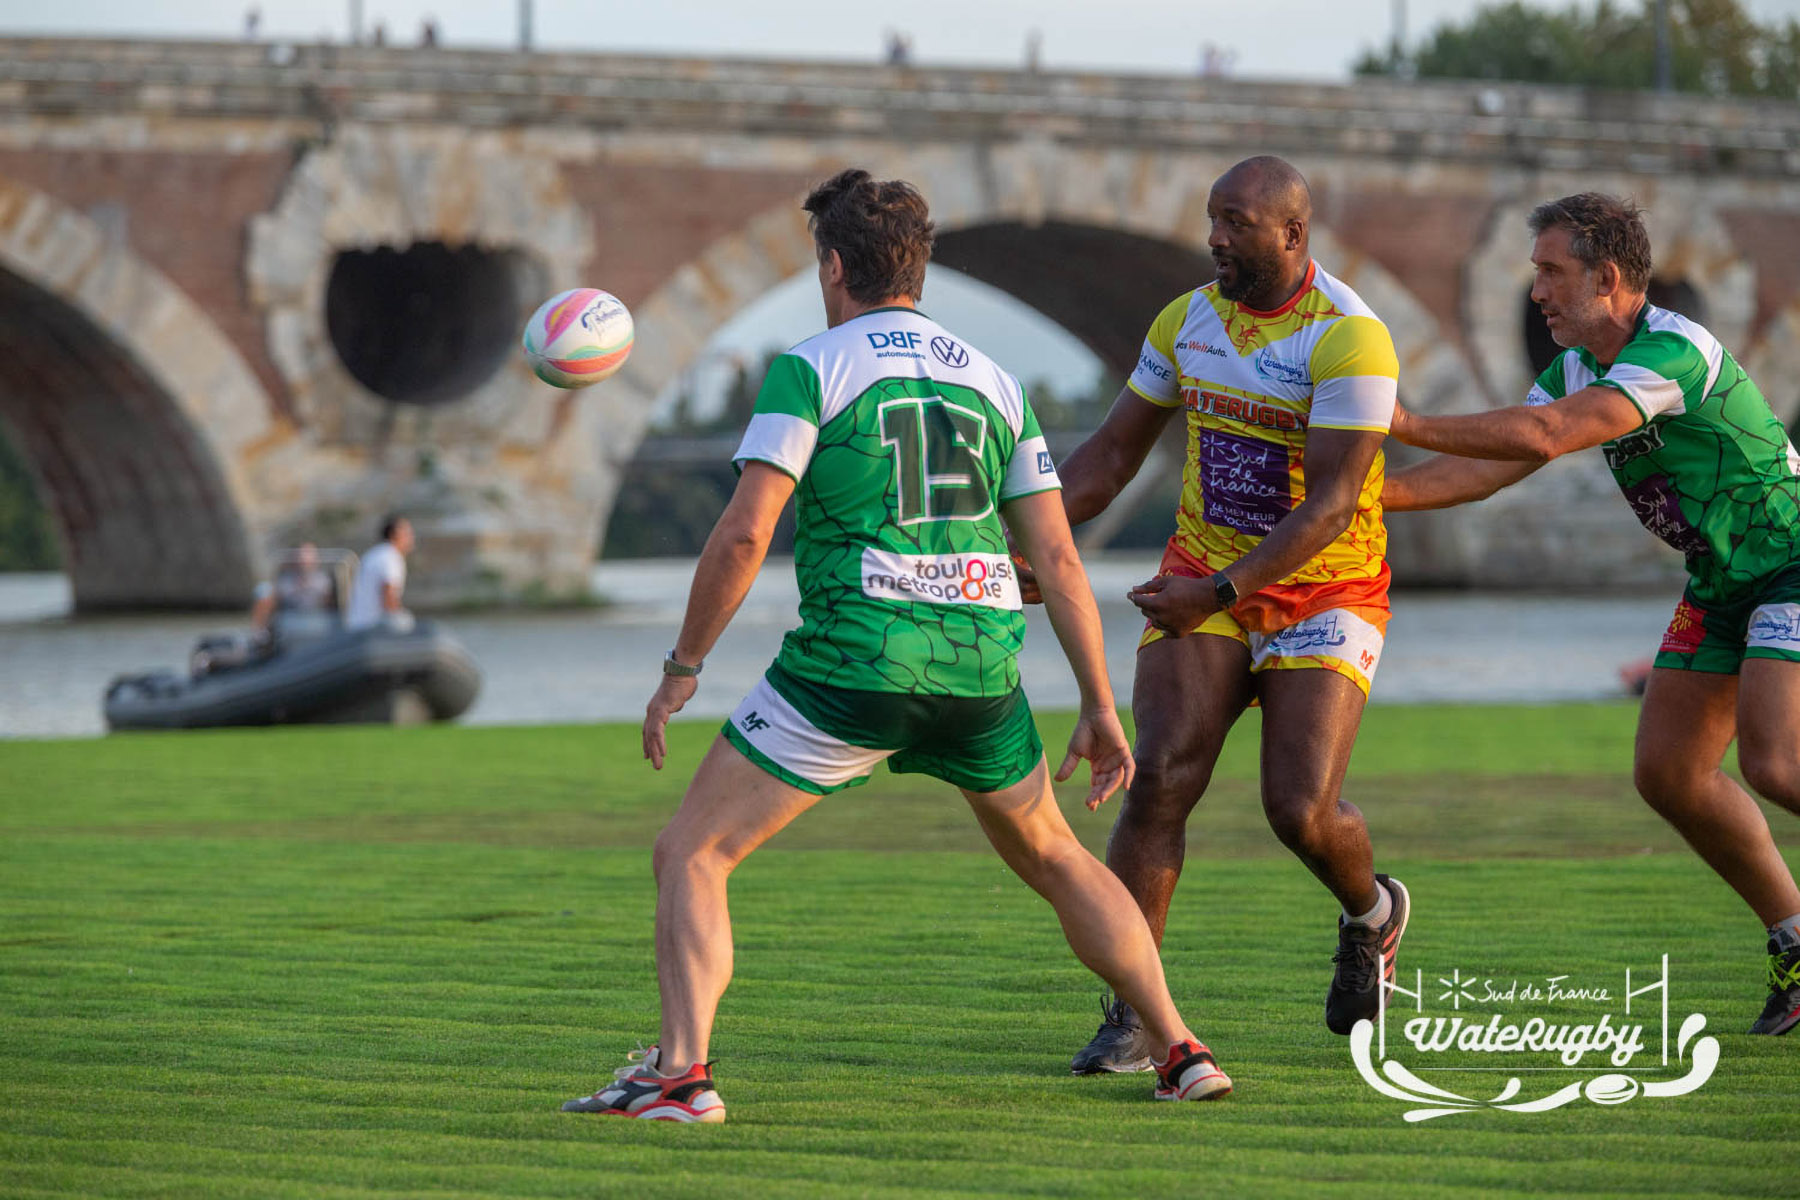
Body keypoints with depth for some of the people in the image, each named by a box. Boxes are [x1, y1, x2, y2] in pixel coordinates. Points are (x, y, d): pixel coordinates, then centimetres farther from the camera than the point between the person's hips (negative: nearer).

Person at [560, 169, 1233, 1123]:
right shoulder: (991, 381, 14)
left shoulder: (809, 370, -1)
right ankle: (1180, 1052, 24)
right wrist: (1100, 707, 14)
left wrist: (681, 669, -1)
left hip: (852, 663, -5)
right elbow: (1057, 555, 10)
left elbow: (744, 533, -10)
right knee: (1053, 858, 28)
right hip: (979, 668, 5)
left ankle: (681, 1074, -15)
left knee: (689, 856, 3)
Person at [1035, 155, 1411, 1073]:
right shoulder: (1187, 322, 2)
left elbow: (1330, 508, -24)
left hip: (1324, 593, -4)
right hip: (1203, 584, 4)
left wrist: (1218, 591, -31)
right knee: (1160, 777, -14)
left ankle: (1369, 913, 24)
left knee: (1300, 810, -14)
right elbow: (1111, 454, 13)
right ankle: (1131, 1015, -11)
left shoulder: (1349, 338, -18)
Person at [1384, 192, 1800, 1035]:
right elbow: (1491, 467, 2)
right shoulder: (1578, 366, 4)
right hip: (1721, 580, 9)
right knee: (1668, 773, 3)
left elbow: (1545, 435, -37)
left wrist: (1407, 424, -32)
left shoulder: (1674, 352, -26)